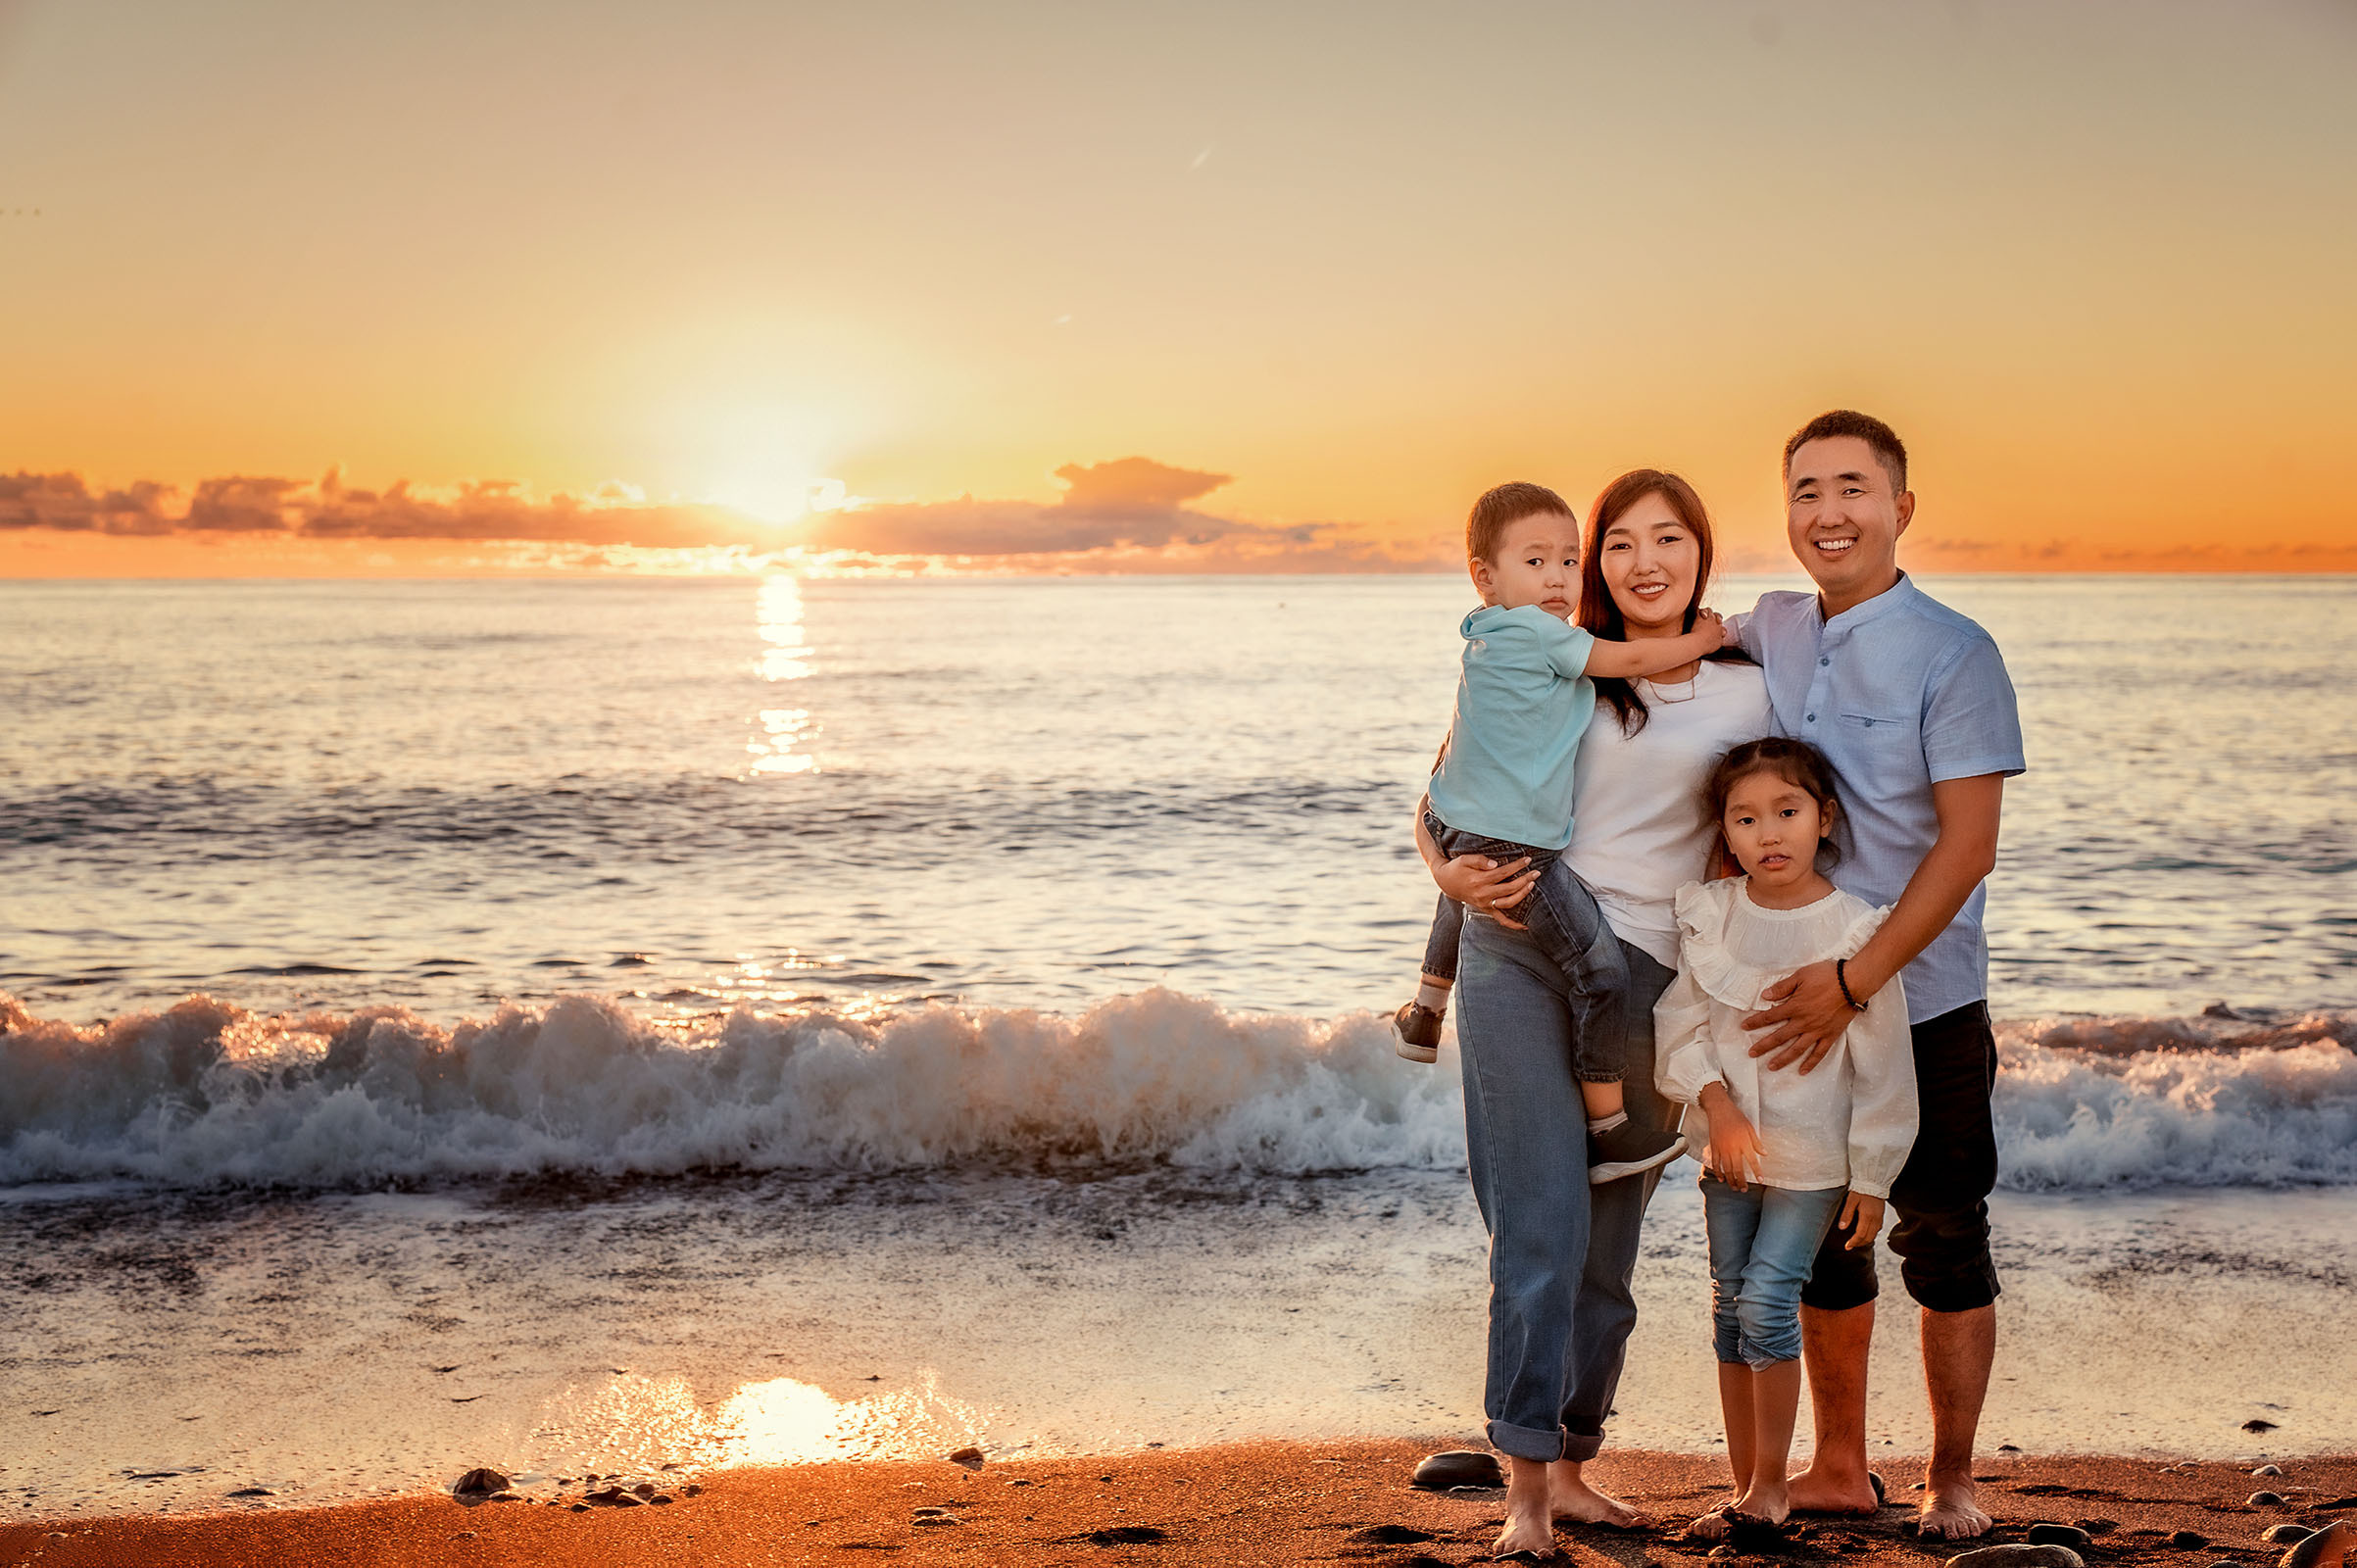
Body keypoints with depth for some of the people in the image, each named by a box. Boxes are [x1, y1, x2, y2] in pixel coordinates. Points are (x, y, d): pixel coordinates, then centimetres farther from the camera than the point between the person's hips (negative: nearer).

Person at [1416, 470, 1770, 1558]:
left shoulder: (1747, 693, 9)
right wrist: (1454, 874, -11)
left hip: (1651, 980, 2)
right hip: (1519, 956, -2)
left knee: (1609, 1242, 9)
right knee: (1543, 1223, -10)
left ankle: (1571, 1467, 22)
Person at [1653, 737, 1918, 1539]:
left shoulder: (1856, 929, -13)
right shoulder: (1707, 914, -3)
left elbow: (1883, 1065, -8)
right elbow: (1679, 1023, 2)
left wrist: (1871, 1179, -6)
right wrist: (1715, 1099, -14)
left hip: (1814, 1157, -4)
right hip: (1728, 1147, 4)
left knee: (1768, 1300, -11)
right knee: (1730, 1304, 8)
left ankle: (1771, 1484, 4)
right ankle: (1743, 1485, 19)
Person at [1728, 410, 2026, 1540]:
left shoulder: (1954, 654, -11)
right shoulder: (1768, 633, 5)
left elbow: (1968, 845, -16)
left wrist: (1855, 981, -21)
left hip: (1922, 1004, -5)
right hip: (1801, 1003, 5)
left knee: (1943, 1245, 4)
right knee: (1819, 1239, 13)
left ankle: (1950, 1481, 17)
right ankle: (1839, 1469, 26)